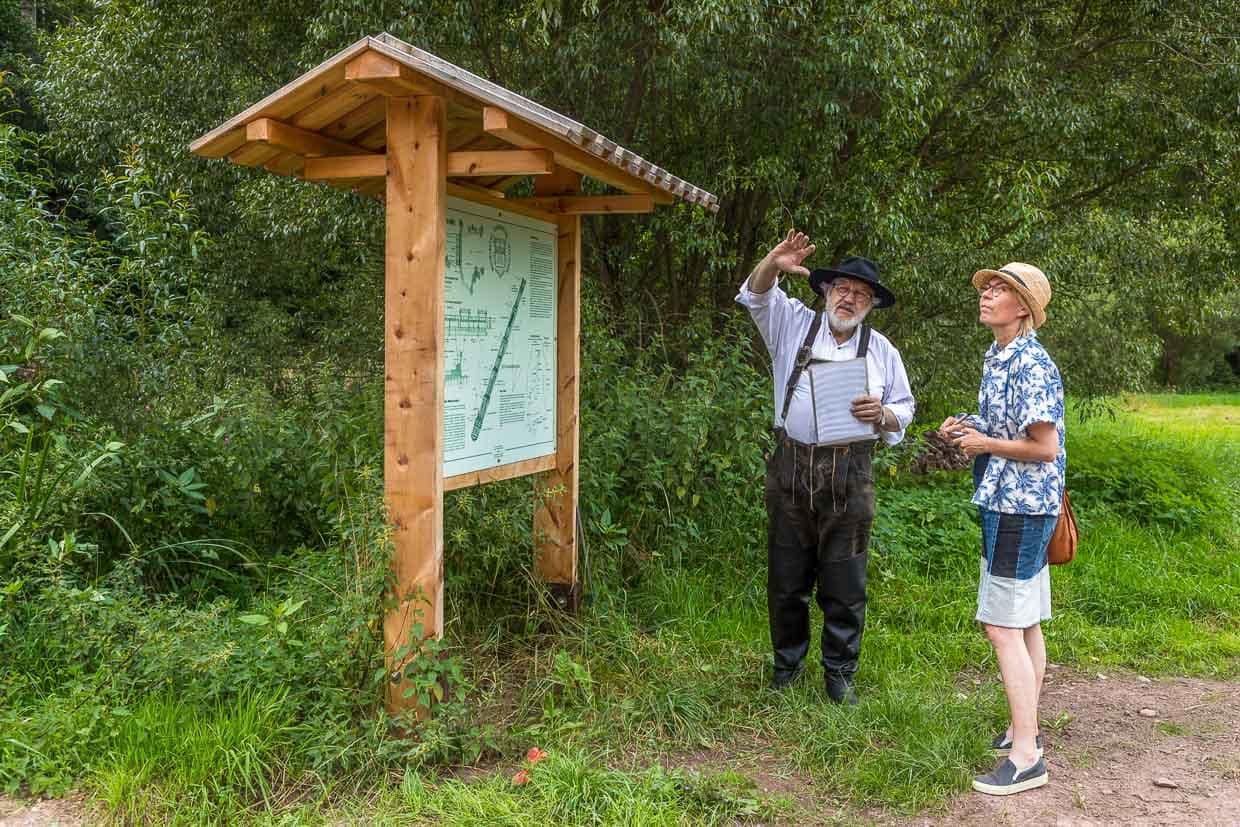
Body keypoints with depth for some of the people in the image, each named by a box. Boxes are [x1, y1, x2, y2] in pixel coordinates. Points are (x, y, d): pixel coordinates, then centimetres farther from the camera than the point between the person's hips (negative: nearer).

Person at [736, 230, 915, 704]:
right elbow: (754, 294, -3)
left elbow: (903, 413, 15)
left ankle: (839, 671, 18)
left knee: (845, 583, 3)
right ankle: (787, 661, 26)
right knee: (787, 577, 9)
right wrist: (774, 263, -23)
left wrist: (882, 414, -9)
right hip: (791, 468, 0)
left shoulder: (882, 351, 12)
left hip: (848, 477, 0)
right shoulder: (795, 325, 9)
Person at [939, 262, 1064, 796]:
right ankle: (1024, 729, 27)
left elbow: (1045, 447, -21)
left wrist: (985, 443, -11)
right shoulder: (998, 359, 13)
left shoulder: (1032, 366, -18)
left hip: (1019, 507, -10)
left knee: (1004, 627, -10)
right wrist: (968, 429, 7)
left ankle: (1026, 757, -6)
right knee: (1025, 625, 16)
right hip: (1013, 505, 10)